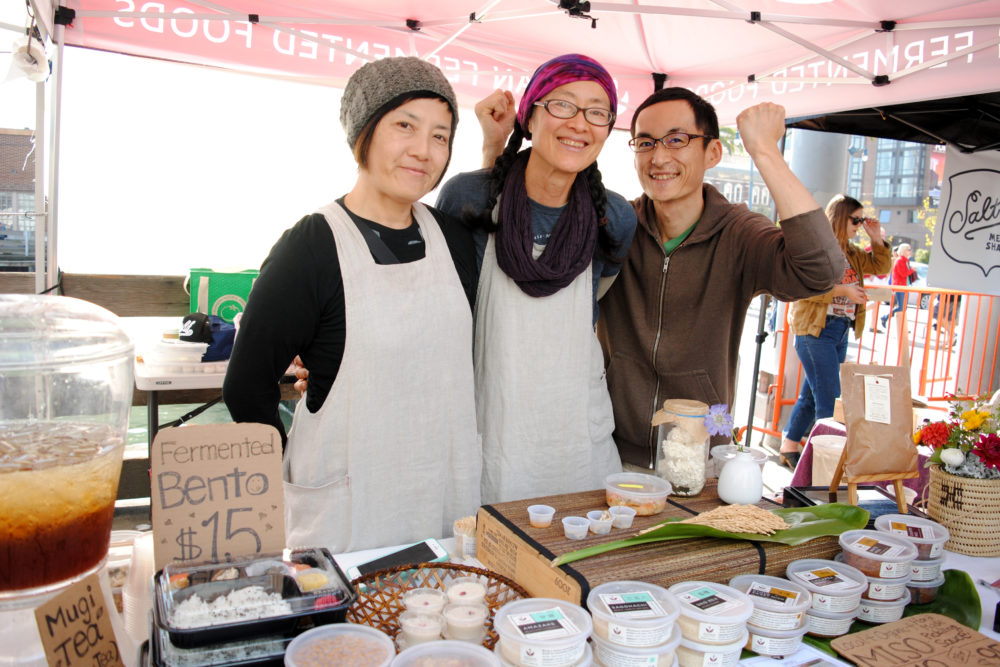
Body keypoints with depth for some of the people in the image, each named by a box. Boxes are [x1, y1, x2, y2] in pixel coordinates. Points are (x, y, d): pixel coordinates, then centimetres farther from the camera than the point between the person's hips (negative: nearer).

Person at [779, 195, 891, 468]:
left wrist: (877, 239, 13)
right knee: (829, 401, -9)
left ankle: (789, 447, 23)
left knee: (811, 395, 13)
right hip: (816, 330, -8)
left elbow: (880, 267, 25)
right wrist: (843, 290, -19)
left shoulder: (849, 251, 18)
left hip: (841, 331, 8)